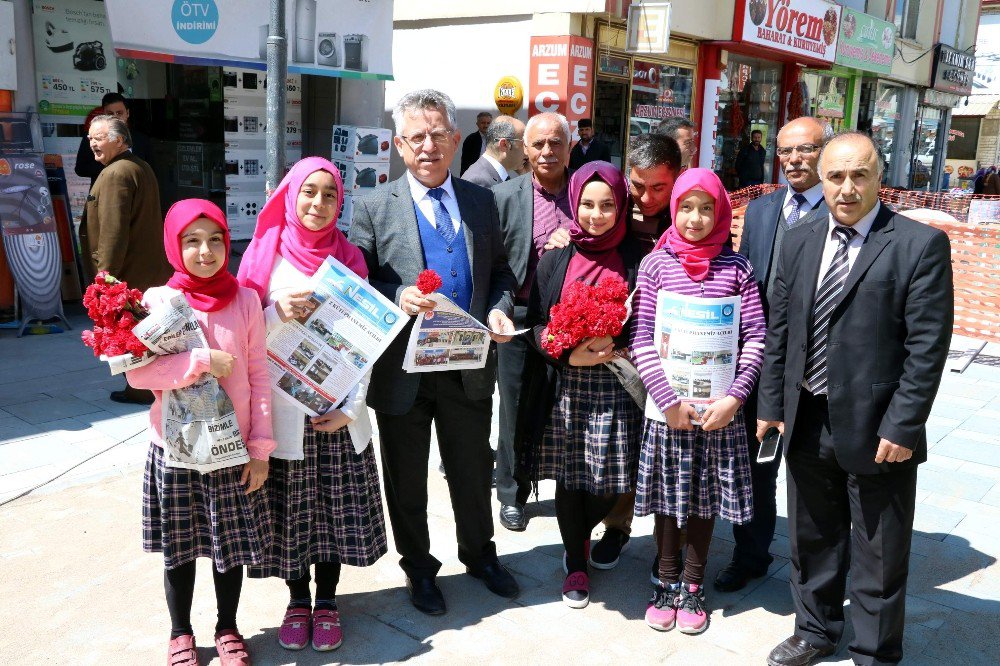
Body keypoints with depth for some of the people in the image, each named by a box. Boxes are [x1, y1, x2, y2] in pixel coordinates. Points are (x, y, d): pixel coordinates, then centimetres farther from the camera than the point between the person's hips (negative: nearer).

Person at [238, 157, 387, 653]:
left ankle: (327, 602, 26)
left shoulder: (349, 258, 3)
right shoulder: (265, 253, 0)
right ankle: (298, 600, 28)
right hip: (281, 411, -1)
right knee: (288, 510, 8)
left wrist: (351, 407, -7)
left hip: (336, 411, 1)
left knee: (334, 508, 8)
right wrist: (279, 311, -19)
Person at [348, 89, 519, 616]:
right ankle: (417, 568, 36)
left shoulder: (481, 201, 6)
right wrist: (397, 297, -24)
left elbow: (500, 271, 11)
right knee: (407, 479, 14)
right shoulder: (373, 207, -4)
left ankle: (479, 554, 42)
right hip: (404, 369, -2)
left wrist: (498, 309, -9)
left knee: (473, 470, 18)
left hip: (470, 366, 3)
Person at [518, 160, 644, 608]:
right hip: (564, 385, 1)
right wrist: (569, 354, -14)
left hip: (615, 384, -1)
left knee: (608, 480, 3)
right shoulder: (556, 260, 4)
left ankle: (579, 539, 36)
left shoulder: (634, 259, 0)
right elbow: (535, 324, 3)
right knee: (569, 478, 9)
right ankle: (576, 565, 30)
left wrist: (617, 347, -14)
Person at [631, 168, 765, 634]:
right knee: (668, 495, 11)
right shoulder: (655, 264, -3)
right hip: (668, 403, 0)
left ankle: (693, 585, 28)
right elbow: (641, 339, -6)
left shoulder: (736, 268, -1)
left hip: (719, 406, 1)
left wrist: (735, 396, -12)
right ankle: (667, 582, 28)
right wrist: (668, 400, -12)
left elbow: (756, 337, -2)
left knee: (705, 497, 12)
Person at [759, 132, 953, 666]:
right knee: (812, 540, 21)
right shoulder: (799, 242, 6)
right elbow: (779, 331, 8)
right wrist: (771, 404, 6)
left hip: (876, 430, -5)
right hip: (807, 422, 5)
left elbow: (927, 346, -13)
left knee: (879, 558, 11)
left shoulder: (921, 245, -10)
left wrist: (901, 427, -16)